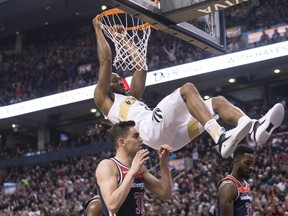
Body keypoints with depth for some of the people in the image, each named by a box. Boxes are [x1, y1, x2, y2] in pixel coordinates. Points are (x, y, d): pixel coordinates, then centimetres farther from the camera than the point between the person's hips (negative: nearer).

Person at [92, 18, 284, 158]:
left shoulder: (131, 97, 41)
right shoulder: (104, 99, 19)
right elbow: (106, 60, 11)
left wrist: (125, 41, 45)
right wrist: (99, 30, 20)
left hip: (170, 135, 8)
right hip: (152, 129, -8)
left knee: (217, 101, -4)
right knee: (187, 89, -26)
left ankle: (255, 128, -33)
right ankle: (220, 138, -45)